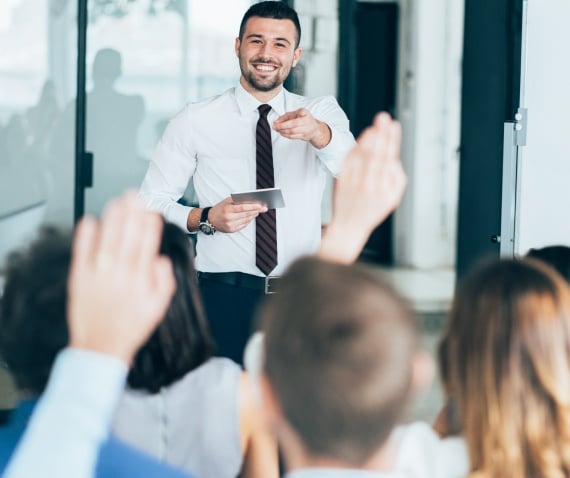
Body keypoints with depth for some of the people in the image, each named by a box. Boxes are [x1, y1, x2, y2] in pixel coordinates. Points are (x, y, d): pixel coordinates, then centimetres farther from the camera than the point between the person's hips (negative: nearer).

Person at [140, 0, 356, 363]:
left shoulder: (322, 112, 6)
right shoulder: (196, 122, 1)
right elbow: (152, 201, 2)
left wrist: (318, 132, -34)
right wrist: (205, 219, -17)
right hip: (225, 297, -1)